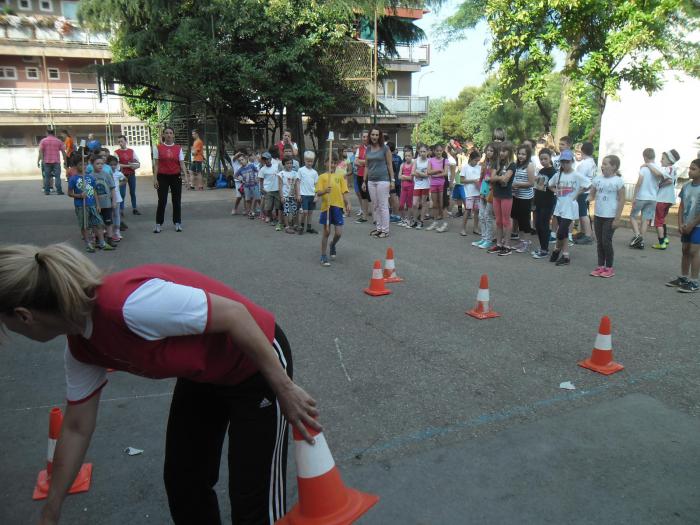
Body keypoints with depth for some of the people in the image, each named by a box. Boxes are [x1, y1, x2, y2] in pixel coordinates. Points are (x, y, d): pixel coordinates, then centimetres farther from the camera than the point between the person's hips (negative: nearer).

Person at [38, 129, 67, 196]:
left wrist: (38, 161, 0)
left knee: (47, 177, 6)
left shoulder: (43, 141, 4)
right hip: (56, 162, -1)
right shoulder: (58, 141, 6)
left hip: (46, 162, 1)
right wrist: (65, 160, 11)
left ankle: (47, 191, 7)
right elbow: (63, 152, 4)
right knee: (57, 176, -1)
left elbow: (40, 151, -3)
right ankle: (59, 191, -5)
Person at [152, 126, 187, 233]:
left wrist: (185, 174, -13)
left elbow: (182, 163, 1)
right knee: (162, 201, -1)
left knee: (176, 200, 6)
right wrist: (155, 178, -5)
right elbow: (156, 164, 2)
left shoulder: (178, 148, 4)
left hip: (176, 176, 1)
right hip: (163, 177, -1)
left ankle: (177, 223, 16)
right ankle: (158, 224, 9)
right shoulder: (158, 148, 2)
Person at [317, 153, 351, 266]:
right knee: (326, 232, 3)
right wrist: (325, 191, -27)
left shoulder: (340, 176, 9)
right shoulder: (322, 176, 2)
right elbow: (318, 193, -6)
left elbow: (344, 192, 8)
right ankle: (323, 256, 14)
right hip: (326, 206, -2)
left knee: (338, 233, 0)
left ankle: (333, 245, 34)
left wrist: (348, 204, -4)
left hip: (338, 206, 2)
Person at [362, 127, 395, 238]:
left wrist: (392, 180, -6)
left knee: (383, 206, -3)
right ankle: (379, 228, 19)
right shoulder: (368, 149, 10)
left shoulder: (385, 148, -4)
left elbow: (389, 165, -3)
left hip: (382, 180, -5)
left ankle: (385, 230, 2)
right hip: (371, 181, 5)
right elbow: (367, 166, 14)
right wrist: (364, 181, 12)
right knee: (375, 206, 10)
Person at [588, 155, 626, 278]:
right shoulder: (597, 179, 4)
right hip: (598, 215, 5)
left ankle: (609, 267, 10)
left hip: (610, 217, -5)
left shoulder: (618, 181, -11)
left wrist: (617, 218, -13)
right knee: (599, 241, 11)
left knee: (606, 241, -3)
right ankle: (600, 266, 20)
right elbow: (591, 195, 11)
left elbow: (621, 200, -10)